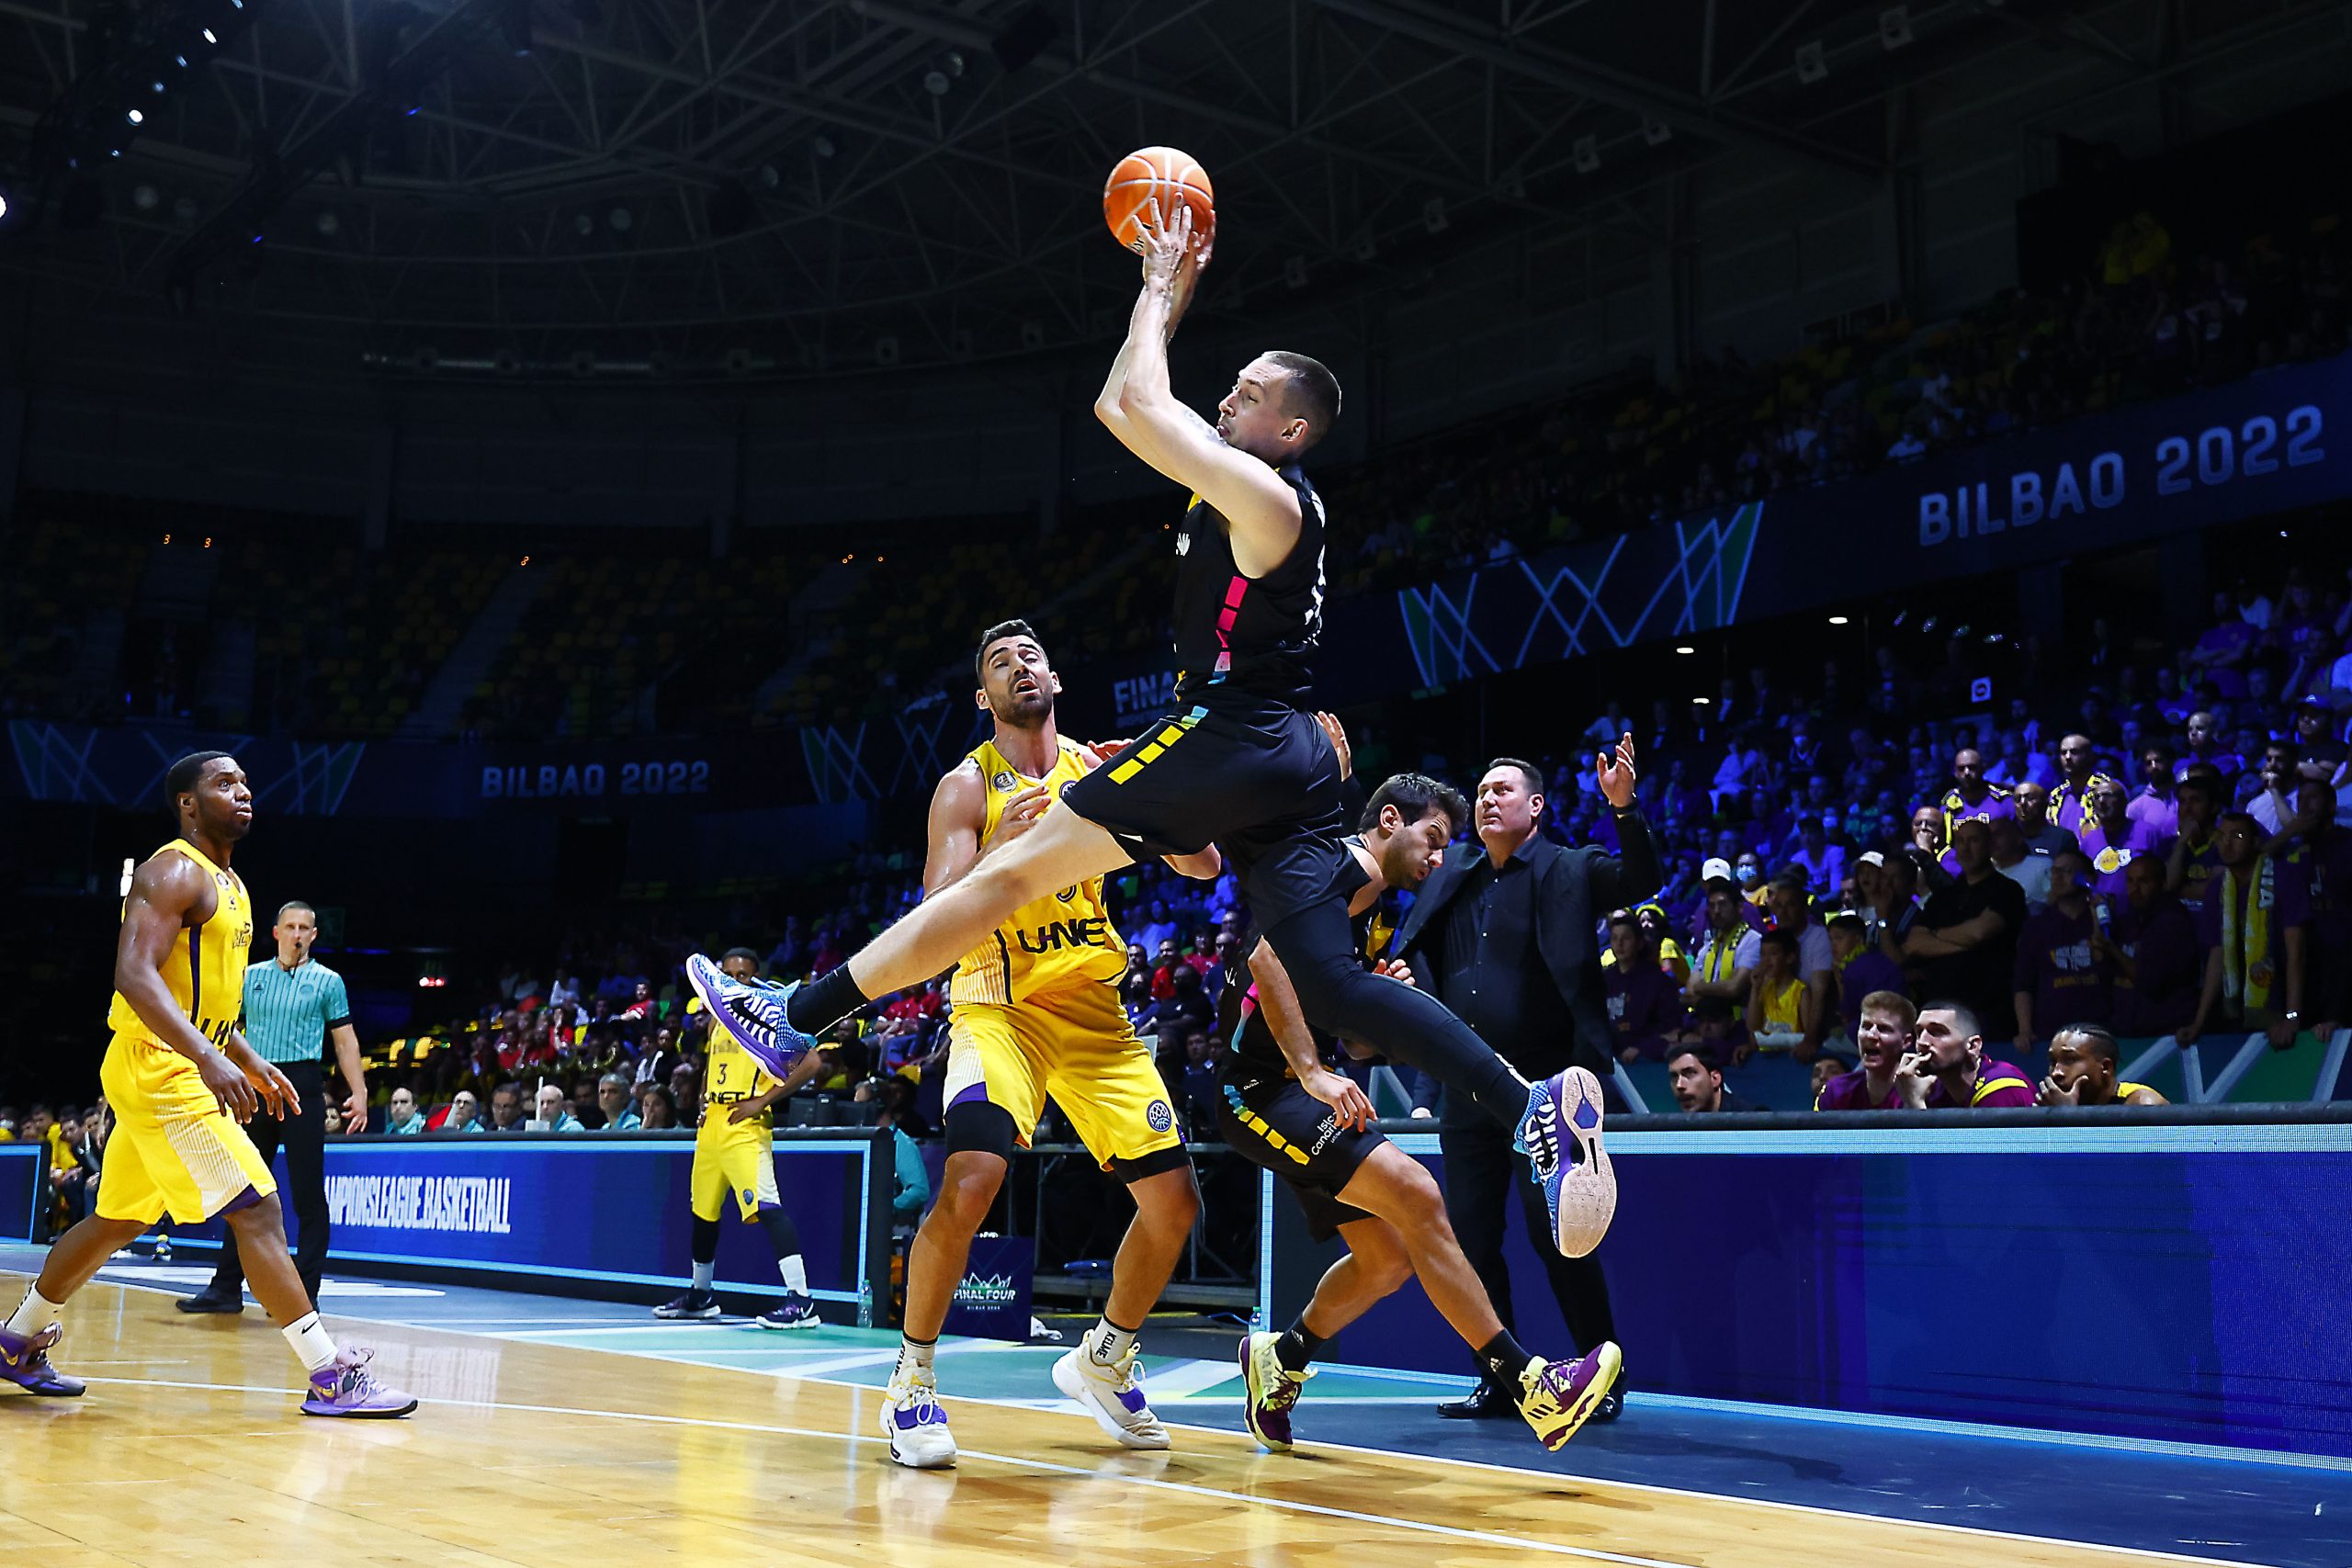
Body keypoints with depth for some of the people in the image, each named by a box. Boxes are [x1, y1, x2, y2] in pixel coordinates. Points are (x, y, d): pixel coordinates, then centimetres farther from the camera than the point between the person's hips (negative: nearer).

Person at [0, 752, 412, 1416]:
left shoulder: (228, 884, 17)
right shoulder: (174, 872, -13)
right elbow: (135, 974, -27)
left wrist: (253, 1064, 22)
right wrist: (208, 1057, -37)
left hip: (182, 1072, 10)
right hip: (158, 1069, -10)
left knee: (117, 1221, 21)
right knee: (257, 1209, -15)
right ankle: (333, 1378, -16)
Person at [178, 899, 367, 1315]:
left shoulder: (327, 981, 5)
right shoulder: (250, 976, 13)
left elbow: (345, 1040, 3)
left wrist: (359, 1092, -7)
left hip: (302, 1086, -4)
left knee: (308, 1195, -5)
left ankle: (305, 1292, -1)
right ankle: (227, 1287, 15)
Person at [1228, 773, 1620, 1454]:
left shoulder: (1370, 909, 21)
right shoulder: (1338, 864, -9)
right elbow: (1268, 957, -25)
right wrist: (1313, 1071, -29)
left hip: (1297, 1092, 11)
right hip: (1262, 1086, -11)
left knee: (1388, 1258, 9)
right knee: (1416, 1193, -22)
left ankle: (1281, 1360, 28)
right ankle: (1529, 1383, -21)